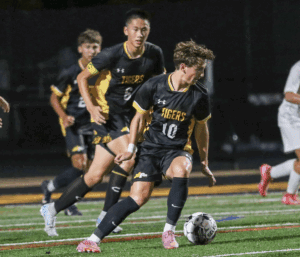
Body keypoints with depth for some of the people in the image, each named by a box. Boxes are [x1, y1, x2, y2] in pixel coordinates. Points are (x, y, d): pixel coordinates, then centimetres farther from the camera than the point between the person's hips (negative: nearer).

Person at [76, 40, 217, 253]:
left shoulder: (199, 96, -4)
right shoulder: (154, 86, -8)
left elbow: (201, 128, 12)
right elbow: (139, 116, 6)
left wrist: (205, 163, 16)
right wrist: (131, 149, 1)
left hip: (178, 150, 1)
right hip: (151, 149, -1)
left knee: (181, 170, -36)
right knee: (139, 197, -19)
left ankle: (169, 232, -22)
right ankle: (94, 239, -15)